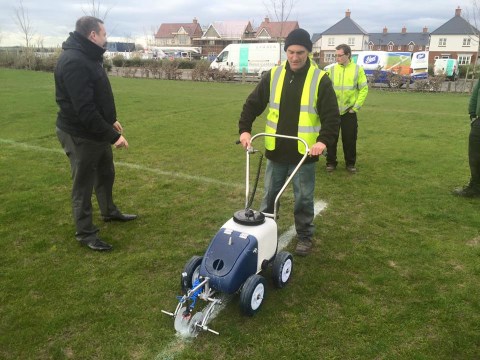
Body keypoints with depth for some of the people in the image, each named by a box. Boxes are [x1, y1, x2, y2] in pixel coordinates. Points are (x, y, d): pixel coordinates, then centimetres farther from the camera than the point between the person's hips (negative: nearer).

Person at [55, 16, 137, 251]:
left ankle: (110, 212, 44)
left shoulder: (87, 56, 10)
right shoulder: (74, 62, -25)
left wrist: (111, 120, 22)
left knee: (106, 174, 23)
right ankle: (85, 233, 17)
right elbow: (84, 109, -31)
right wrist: (113, 135, -28)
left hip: (96, 131, 10)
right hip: (80, 135, -10)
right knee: (83, 185, 3)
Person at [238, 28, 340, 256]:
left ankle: (305, 236, 27)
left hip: (304, 153, -2)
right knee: (270, 194, 14)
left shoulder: (320, 79, -7)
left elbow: (332, 116, -8)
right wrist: (245, 129, -8)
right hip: (276, 151, 3)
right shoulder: (273, 75, 2)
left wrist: (323, 140, -22)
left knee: (303, 198, 9)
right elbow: (253, 104, 5)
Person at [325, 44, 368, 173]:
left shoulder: (358, 69, -2)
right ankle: (331, 162, 19)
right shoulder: (331, 69, 0)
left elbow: (364, 89, 0)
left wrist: (356, 106, -5)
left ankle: (350, 163, 21)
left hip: (349, 111, -1)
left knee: (350, 139, 6)